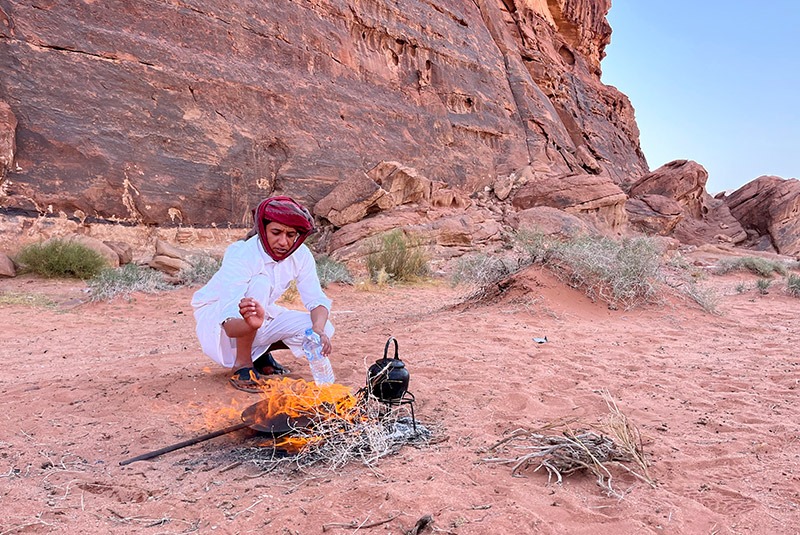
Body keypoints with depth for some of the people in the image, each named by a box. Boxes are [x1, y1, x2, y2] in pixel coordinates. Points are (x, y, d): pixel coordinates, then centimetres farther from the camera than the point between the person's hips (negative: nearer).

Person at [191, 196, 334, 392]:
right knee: (260, 283, -36)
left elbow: (317, 300, -14)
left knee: (323, 329, -18)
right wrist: (250, 322, -62)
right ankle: (242, 364, -20)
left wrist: (318, 331, -36)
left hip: (261, 316, 6)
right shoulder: (241, 255, -31)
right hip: (216, 315, -5)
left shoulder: (301, 255, -15)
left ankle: (261, 353, 9)